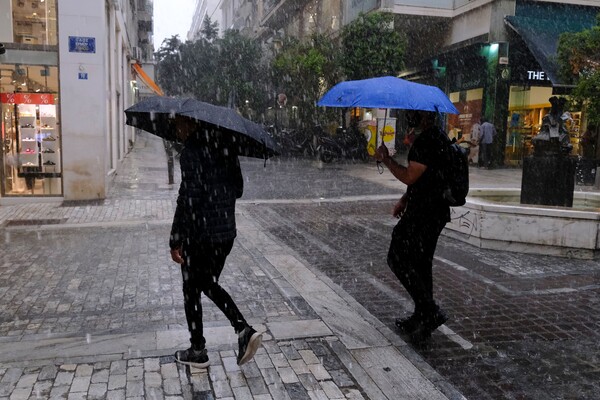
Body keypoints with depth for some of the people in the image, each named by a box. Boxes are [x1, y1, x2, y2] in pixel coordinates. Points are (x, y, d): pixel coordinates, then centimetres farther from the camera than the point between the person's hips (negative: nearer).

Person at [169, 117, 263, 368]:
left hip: (199, 235, -7)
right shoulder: (225, 147, 6)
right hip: (227, 232, 7)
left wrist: (175, 241, -17)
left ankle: (198, 352, 25)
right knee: (209, 284, 24)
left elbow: (188, 198, -22)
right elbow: (238, 189, 13)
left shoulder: (191, 152, -16)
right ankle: (244, 330, 9)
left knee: (191, 291, 11)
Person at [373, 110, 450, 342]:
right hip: (434, 211, 10)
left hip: (424, 214, -10)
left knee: (398, 259, -4)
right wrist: (405, 199, 20)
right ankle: (423, 318, 24)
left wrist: (385, 159, -7)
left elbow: (409, 176, -21)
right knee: (420, 264, 15)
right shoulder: (436, 137, 15)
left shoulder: (428, 140, -19)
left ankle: (430, 311, -2)